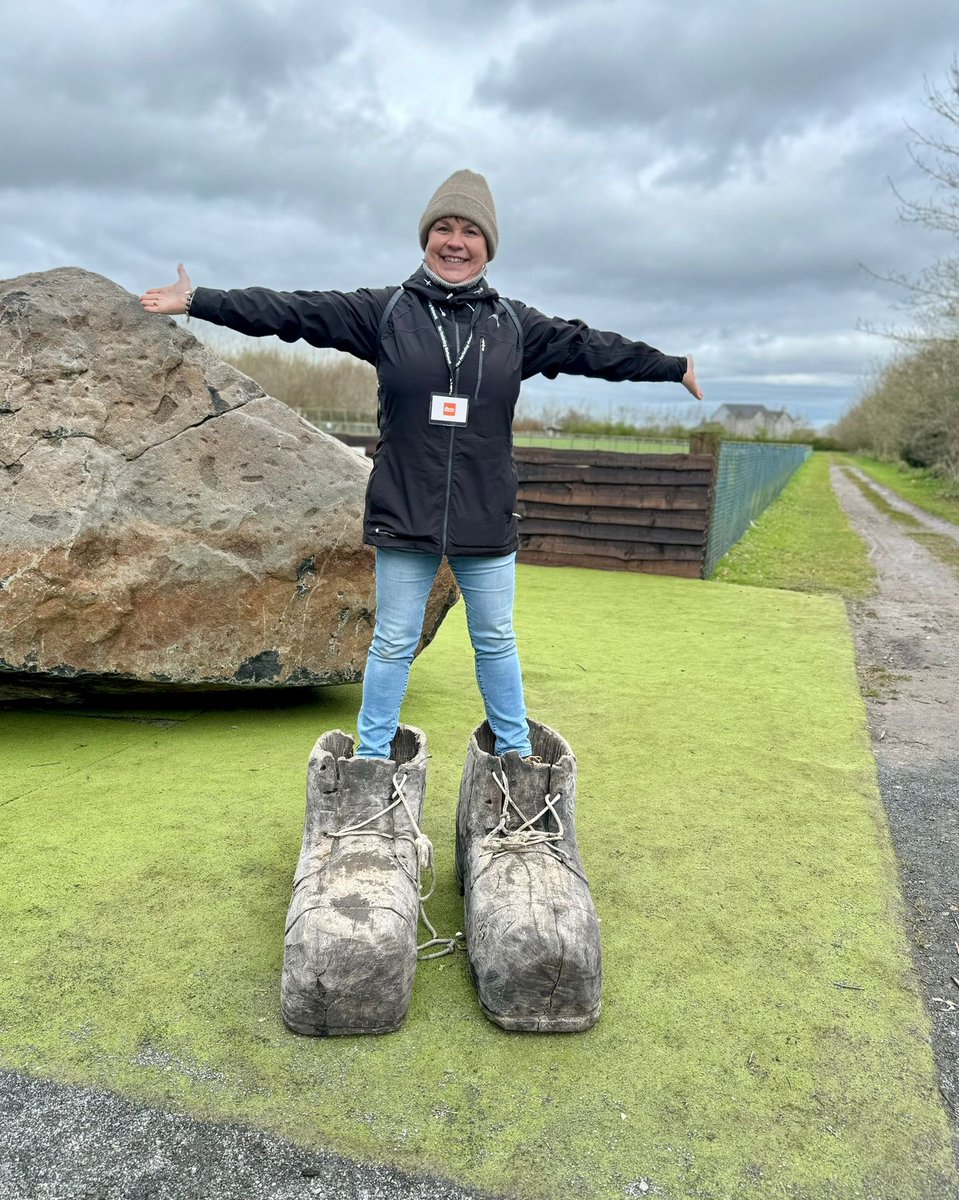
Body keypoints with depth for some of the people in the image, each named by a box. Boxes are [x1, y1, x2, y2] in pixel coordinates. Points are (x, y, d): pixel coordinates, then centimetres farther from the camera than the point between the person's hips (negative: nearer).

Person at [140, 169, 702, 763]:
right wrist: (196, 301, -5)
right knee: (394, 643, 9)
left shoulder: (515, 323, 6)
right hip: (404, 514, -1)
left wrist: (675, 367, 16)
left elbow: (593, 348, 11)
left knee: (496, 641, 13)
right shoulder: (385, 311, 1)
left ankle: (515, 752, 29)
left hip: (486, 518, 2)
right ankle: (372, 757, 23)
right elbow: (293, 311, -2)